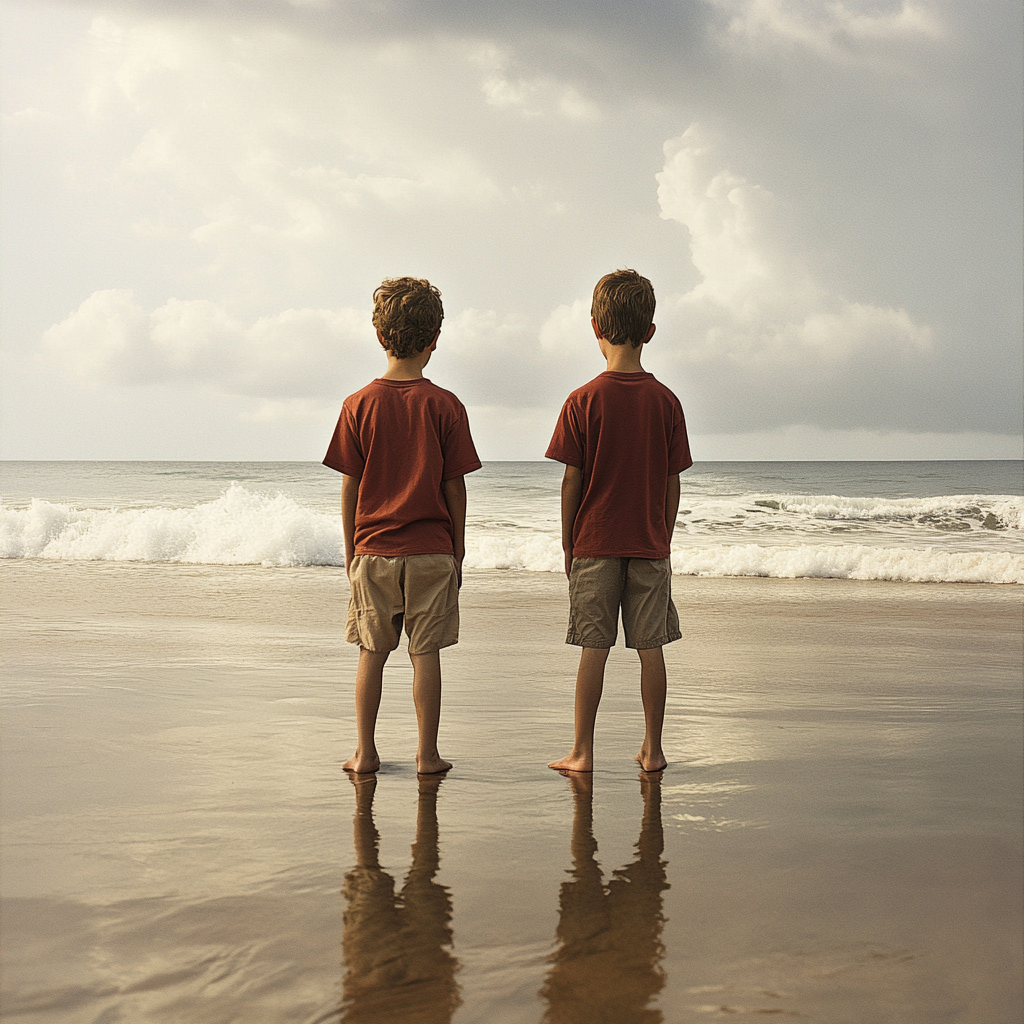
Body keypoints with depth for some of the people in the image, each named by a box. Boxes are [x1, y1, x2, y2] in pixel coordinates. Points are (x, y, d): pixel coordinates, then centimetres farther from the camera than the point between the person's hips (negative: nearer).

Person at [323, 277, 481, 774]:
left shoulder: (359, 405, -3)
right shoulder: (445, 406, -5)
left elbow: (350, 487, 0)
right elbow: (454, 487, -2)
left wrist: (350, 551, 9)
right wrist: (458, 551, 7)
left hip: (373, 551, 1)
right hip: (431, 551, -1)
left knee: (372, 654, 10)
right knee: (425, 653, 5)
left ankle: (365, 752, 13)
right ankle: (427, 753, 8)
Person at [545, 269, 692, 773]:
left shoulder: (583, 401, -8)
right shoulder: (666, 402, -1)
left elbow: (572, 481, -6)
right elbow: (672, 484, 3)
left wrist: (568, 545, 4)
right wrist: (663, 540, 13)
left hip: (595, 543, -2)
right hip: (650, 544, 2)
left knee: (594, 648, 3)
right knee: (650, 648, 7)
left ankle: (583, 751, 8)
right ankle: (652, 749, 13)